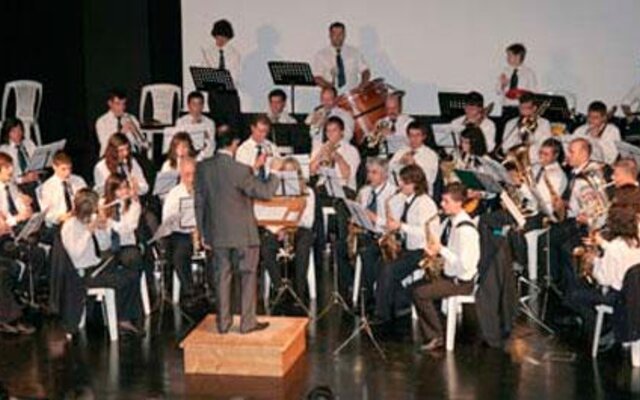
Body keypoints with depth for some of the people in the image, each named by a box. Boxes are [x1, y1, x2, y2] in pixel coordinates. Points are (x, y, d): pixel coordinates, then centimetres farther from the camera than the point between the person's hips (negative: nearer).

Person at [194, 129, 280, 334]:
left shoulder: (202, 168, -2)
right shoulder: (240, 170, -19)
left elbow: (199, 202, 4)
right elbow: (265, 192, -15)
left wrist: (203, 232, 12)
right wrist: (274, 172, 2)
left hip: (216, 233, 5)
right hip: (243, 233, -5)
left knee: (222, 276, 13)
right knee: (248, 276, 8)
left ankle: (223, 322, 17)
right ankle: (248, 322, 11)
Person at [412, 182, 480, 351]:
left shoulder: (466, 229, -23)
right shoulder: (448, 222, 6)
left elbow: (465, 265, -27)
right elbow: (440, 247, 19)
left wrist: (441, 250, -23)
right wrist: (433, 251, -4)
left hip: (461, 281, -9)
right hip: (447, 274, 9)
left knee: (420, 293, -19)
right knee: (414, 288, -5)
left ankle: (438, 336, -2)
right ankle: (430, 336, -2)